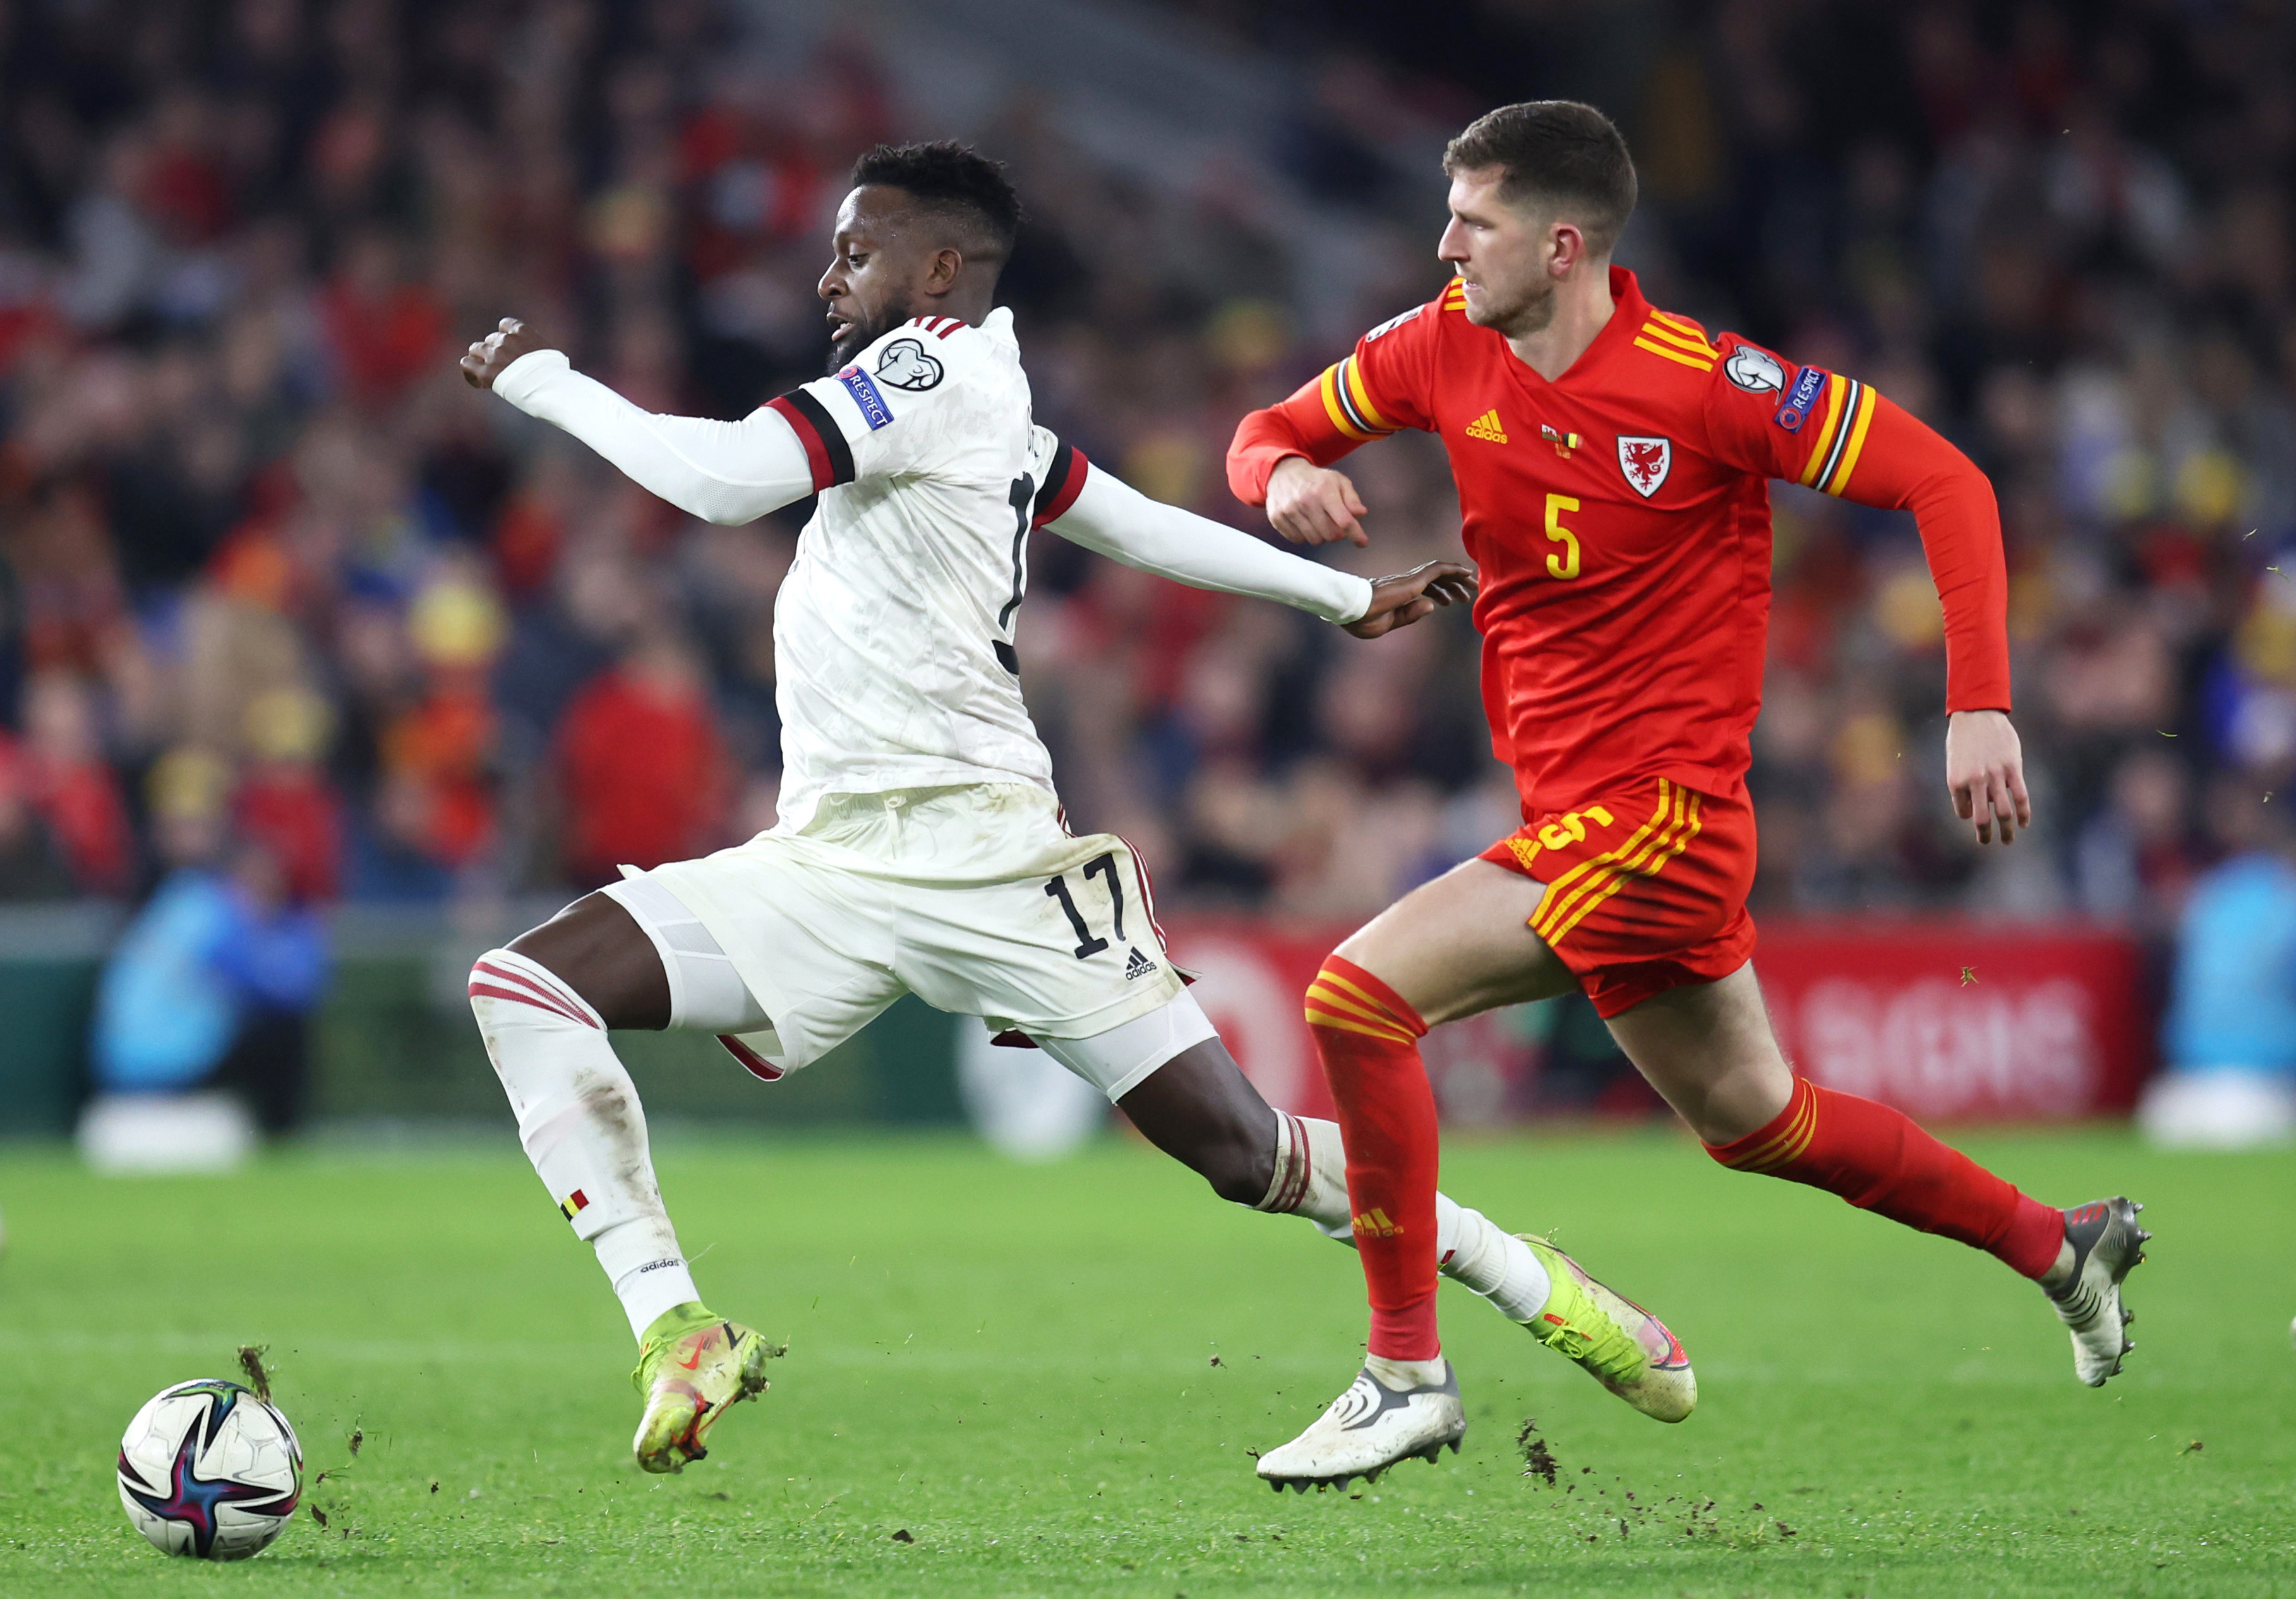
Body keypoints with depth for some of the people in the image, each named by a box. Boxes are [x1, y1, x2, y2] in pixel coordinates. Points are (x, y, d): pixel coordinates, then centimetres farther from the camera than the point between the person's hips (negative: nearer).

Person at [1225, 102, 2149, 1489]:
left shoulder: (1704, 383, -17)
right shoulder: (1445, 347, 2)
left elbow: (1942, 482, -13)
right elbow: (1271, 435, 14)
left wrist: (1980, 706, -19)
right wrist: (1282, 477, -11)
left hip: (1650, 817, -8)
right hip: (1571, 816, 8)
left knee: (1359, 999, -17)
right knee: (1750, 1118, 20)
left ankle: (1408, 1375, -9)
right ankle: (2060, 1245, 36)